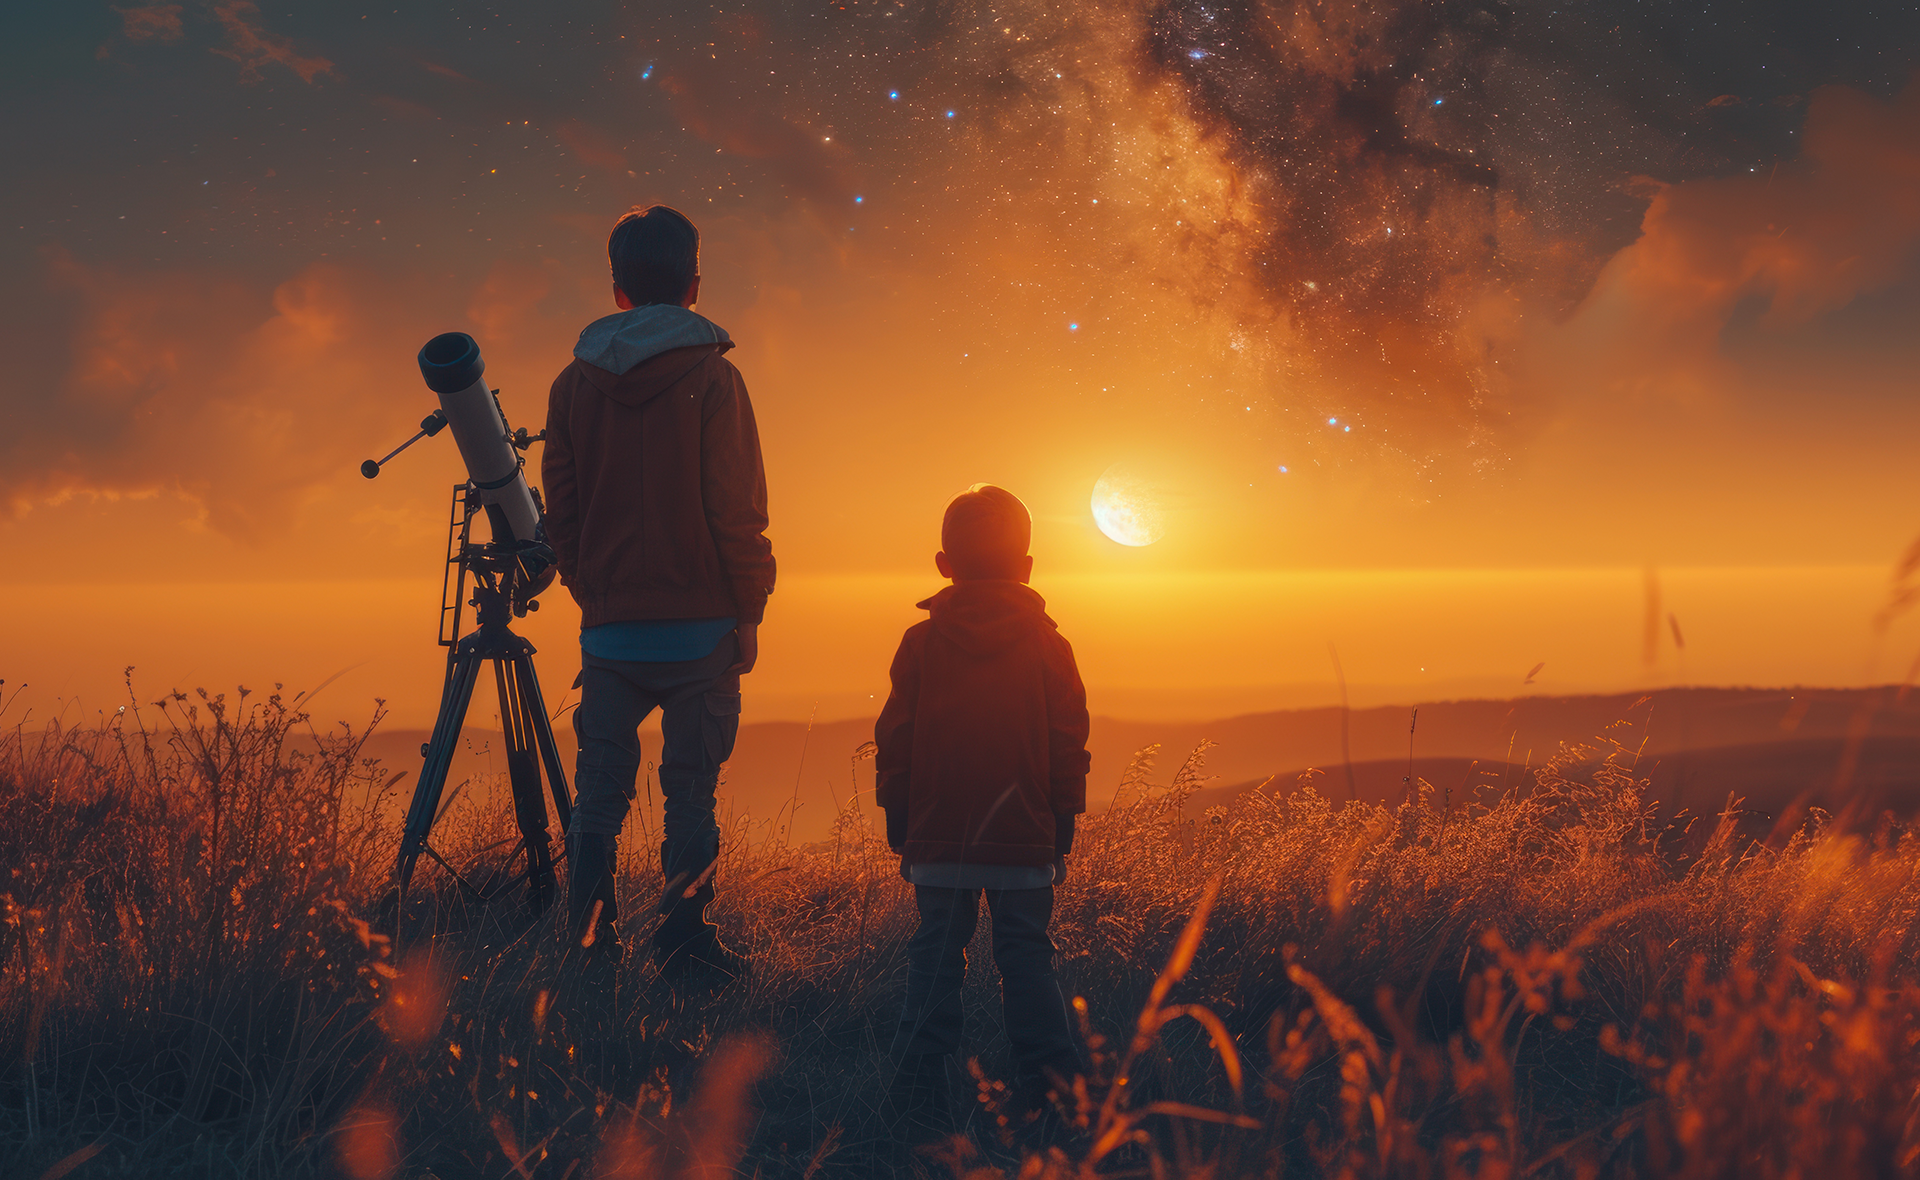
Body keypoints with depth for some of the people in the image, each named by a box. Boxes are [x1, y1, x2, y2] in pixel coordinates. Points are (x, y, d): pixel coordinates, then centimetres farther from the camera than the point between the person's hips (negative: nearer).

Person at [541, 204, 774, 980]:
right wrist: (748, 611, 1)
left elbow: (560, 511, 10)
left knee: (599, 792, 9)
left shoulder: (574, 383, 7)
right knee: (690, 790, 2)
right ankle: (683, 942, 1)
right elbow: (736, 509, -8)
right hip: (698, 625, -3)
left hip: (609, 626, 3)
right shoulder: (711, 378, -6)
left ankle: (589, 945, 7)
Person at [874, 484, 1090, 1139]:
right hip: (1025, 840, 0)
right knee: (1025, 956, 7)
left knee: (935, 960, 5)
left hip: (937, 840, 0)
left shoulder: (921, 643, 1)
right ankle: (1050, 1086, 3)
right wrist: (1063, 832, 11)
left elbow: (894, 743, 3)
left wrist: (899, 829, 11)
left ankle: (919, 1099, 1)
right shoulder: (1046, 644, 1)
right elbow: (1069, 746, 3)